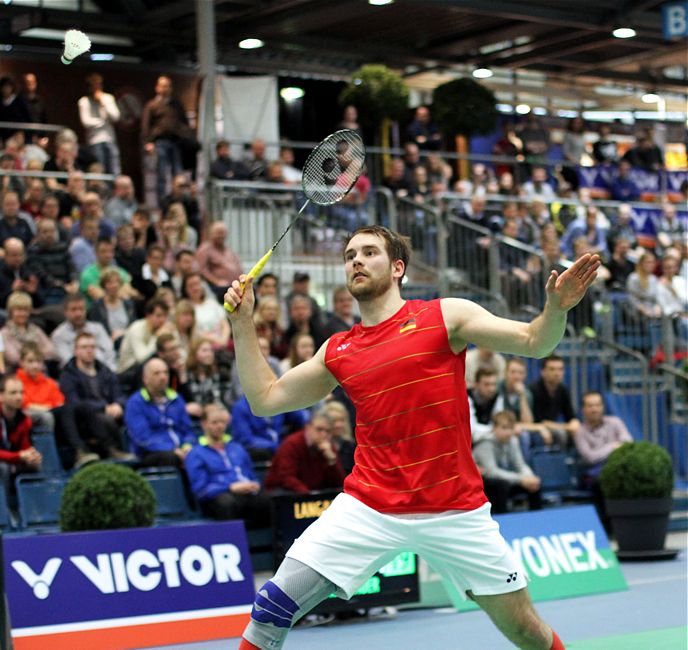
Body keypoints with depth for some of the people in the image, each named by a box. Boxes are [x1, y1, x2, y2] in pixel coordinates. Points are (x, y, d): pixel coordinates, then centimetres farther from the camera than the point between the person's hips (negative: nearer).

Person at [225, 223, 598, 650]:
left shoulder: (445, 316, 0)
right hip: (368, 511, 2)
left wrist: (556, 309, -27)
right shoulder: (337, 351, 10)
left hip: (456, 512, -2)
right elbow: (265, 398, 16)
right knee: (274, 603, -9)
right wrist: (243, 323, 11)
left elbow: (534, 343, -5)